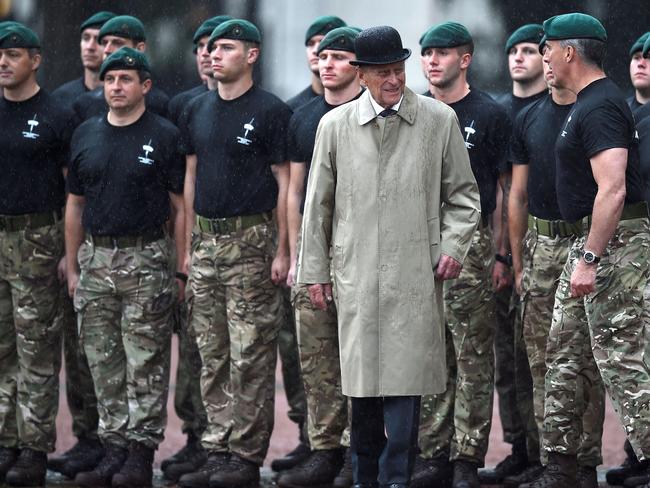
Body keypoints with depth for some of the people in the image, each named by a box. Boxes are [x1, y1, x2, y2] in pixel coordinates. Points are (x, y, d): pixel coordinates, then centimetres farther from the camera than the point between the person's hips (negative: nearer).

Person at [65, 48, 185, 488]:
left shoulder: (165, 136, -2)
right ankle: (115, 447, 12)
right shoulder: (86, 135, 11)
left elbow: (180, 207, -2)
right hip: (95, 258, 5)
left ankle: (141, 452, -1)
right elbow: (75, 205, 16)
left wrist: (181, 270, -8)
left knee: (146, 363, -3)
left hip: (147, 258, -5)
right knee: (104, 363, 6)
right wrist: (72, 266, 11)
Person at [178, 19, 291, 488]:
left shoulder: (271, 111, -5)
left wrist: (282, 250, -11)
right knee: (213, 355, 8)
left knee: (251, 356, -5)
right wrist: (189, 243, 12)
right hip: (206, 241, 7)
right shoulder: (198, 111, 14)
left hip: (251, 241, -7)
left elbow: (284, 183, -7)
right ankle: (218, 450, 13)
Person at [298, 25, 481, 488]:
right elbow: (318, 203, 11)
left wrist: (453, 246, -4)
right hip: (356, 275, 1)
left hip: (416, 276, -1)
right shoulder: (335, 126, 6)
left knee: (404, 379, -7)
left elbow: (463, 193, 10)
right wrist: (315, 270, 10)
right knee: (362, 380, 6)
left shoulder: (440, 120, 3)